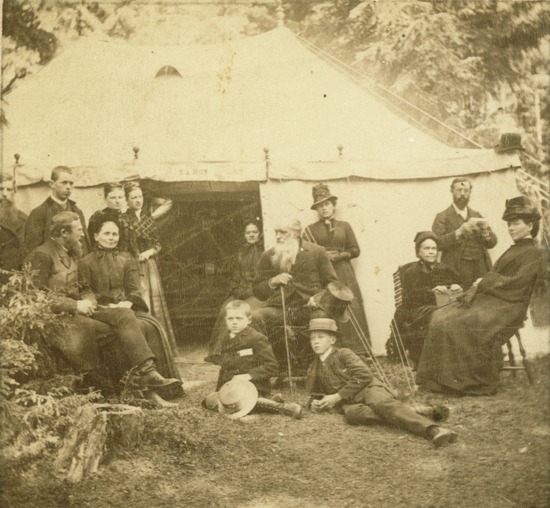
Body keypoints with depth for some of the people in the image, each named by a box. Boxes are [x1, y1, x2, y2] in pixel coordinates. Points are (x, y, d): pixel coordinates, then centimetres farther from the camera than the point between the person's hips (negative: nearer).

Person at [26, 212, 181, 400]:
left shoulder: (70, 253, 20)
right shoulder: (41, 255, -8)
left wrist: (88, 300, -1)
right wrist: (75, 305, -17)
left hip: (78, 310, 8)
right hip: (57, 315, -8)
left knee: (124, 315, -13)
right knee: (109, 330, -31)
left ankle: (148, 374, -22)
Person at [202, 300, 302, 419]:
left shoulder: (257, 339, -7)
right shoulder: (226, 340, 16)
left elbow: (271, 367, -12)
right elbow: (223, 369, 25)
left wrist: (248, 375, -20)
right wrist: (218, 390, 17)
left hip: (253, 388, -9)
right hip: (229, 388, 9)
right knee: (209, 401, -15)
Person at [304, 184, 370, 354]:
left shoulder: (344, 226, 15)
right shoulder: (310, 230, 11)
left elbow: (355, 250, 11)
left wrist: (339, 255, -4)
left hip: (343, 273, 1)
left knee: (352, 309, -7)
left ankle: (358, 351, -3)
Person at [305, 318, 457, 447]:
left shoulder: (343, 354, 5)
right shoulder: (313, 370, 21)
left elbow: (363, 375, -7)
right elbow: (314, 394, 31)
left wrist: (337, 397, -11)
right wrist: (314, 404, 4)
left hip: (367, 389, -3)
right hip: (348, 403, 3)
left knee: (382, 403, -38)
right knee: (352, 413, -36)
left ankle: (433, 429, -55)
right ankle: (412, 412, -34)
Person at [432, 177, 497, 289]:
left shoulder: (476, 216, 20)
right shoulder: (442, 217, 5)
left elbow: (492, 243, 12)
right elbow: (437, 243, -11)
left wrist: (485, 230, -8)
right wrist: (459, 232, -20)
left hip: (481, 271, 4)